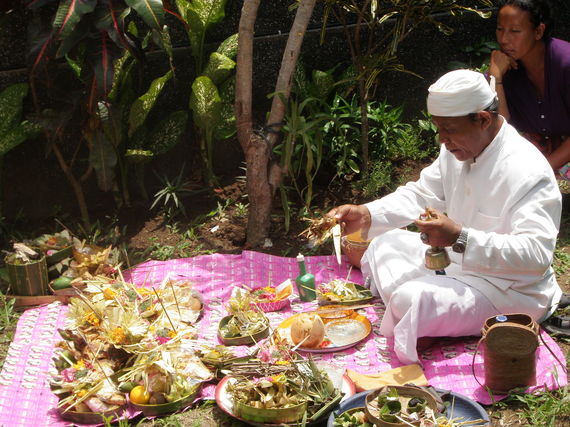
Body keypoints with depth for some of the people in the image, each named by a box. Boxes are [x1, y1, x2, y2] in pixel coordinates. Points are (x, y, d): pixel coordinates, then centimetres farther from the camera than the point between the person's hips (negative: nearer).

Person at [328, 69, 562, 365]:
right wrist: (366, 215, -8)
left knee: (411, 301, -29)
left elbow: (537, 252, -36)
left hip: (508, 292, -10)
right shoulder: (457, 150, -1)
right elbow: (420, 195, 10)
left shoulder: (529, 172, -28)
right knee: (383, 244, 15)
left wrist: (460, 238, -44)